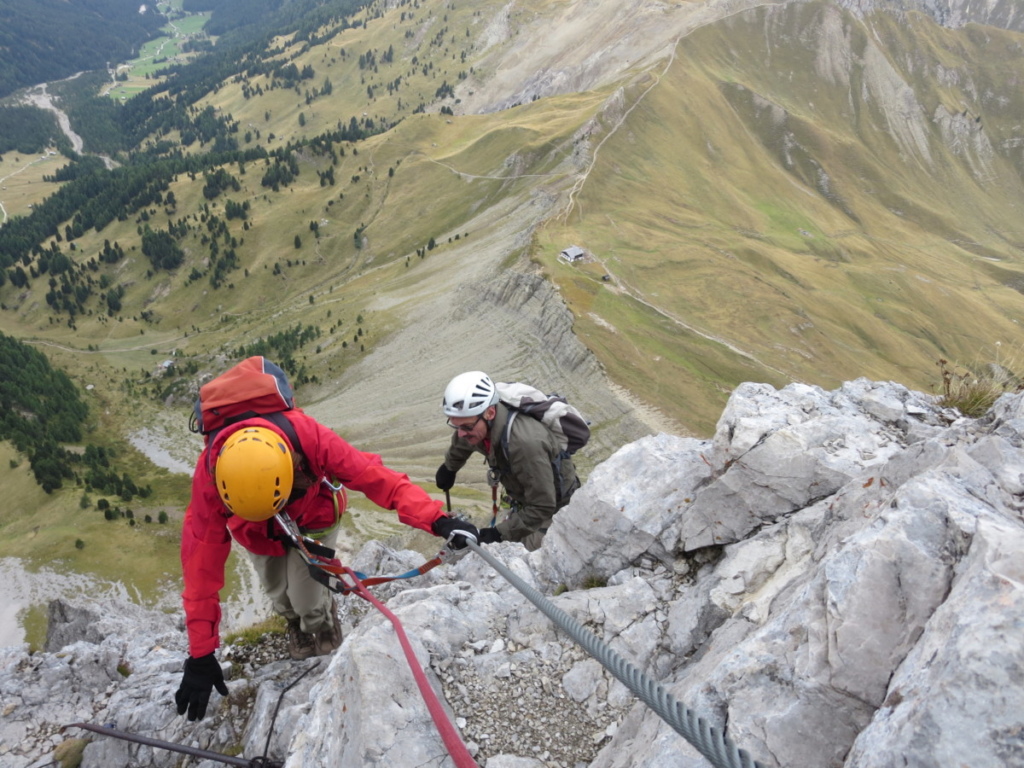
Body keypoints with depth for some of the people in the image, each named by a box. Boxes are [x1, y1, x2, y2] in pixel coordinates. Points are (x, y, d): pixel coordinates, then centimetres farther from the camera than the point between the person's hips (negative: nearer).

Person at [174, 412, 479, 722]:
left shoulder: (311, 439, -45)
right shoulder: (210, 475, -40)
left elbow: (374, 477, -40)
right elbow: (202, 562, -34)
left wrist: (436, 520, -53)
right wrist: (201, 655, -31)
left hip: (313, 518, -1)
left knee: (307, 597, -5)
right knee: (278, 592, 10)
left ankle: (322, 626, 32)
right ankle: (294, 621, 47)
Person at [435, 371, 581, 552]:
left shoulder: (525, 442, -41)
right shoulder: (477, 423, -16)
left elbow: (542, 508, -32)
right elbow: (462, 444, 13)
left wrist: (499, 534, -30)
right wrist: (449, 467, 32)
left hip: (555, 508, -7)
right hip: (525, 503, 7)